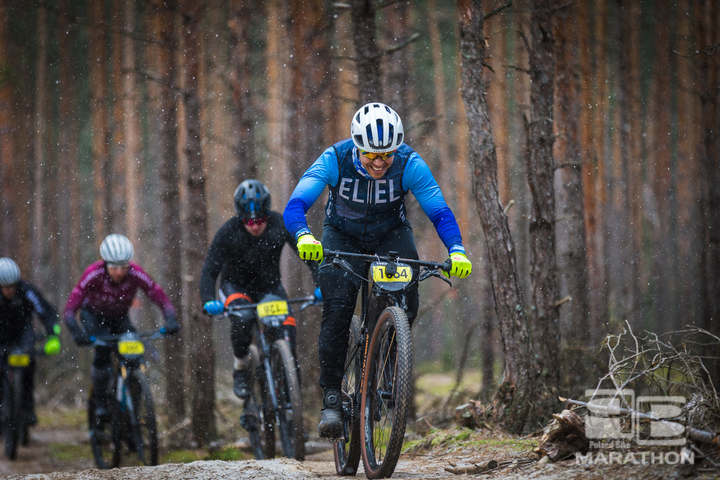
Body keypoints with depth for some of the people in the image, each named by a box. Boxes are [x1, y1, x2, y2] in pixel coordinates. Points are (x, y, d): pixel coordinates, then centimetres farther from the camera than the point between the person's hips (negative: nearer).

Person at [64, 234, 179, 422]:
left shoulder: (136, 274, -28)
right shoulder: (94, 274, -33)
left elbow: (161, 298, -27)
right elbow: (70, 307, -35)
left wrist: (171, 321, -45)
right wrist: (76, 332, -51)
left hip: (120, 317, 2)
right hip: (94, 316, -2)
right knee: (103, 350, -28)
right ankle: (100, 402, -13)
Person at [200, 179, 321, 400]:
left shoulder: (280, 225, -21)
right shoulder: (228, 232, -24)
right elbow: (209, 271, -24)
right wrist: (208, 301, -43)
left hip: (269, 286, 2)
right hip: (236, 286, -2)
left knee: (288, 332, -20)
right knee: (243, 317, -35)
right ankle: (241, 369, -12)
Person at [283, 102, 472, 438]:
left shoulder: (410, 164, -27)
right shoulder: (335, 160, -29)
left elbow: (439, 211, -29)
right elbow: (295, 205, -37)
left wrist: (456, 250, -48)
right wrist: (303, 236, -59)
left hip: (391, 234, 1)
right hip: (342, 235, -1)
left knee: (406, 300, -23)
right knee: (338, 306, -23)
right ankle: (332, 397, -15)